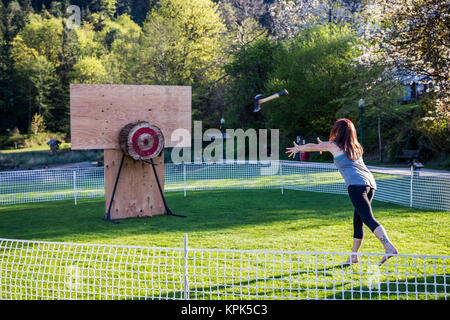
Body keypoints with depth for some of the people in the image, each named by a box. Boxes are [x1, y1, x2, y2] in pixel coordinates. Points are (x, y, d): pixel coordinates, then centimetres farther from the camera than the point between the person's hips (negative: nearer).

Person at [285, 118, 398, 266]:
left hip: (356, 184, -7)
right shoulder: (355, 146, 27)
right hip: (370, 182, 7)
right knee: (357, 220, 14)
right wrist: (325, 146, 66)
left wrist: (297, 148, 44)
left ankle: (390, 247, -32)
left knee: (369, 219, -17)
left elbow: (311, 146, 26)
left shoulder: (333, 145, 10)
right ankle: (353, 255, 19)